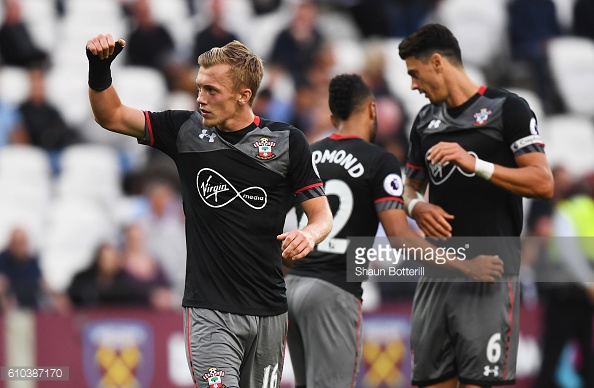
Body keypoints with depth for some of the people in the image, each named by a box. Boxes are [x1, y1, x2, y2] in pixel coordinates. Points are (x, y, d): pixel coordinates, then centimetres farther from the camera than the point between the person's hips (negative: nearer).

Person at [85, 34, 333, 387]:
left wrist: (308, 235, -20)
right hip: (210, 309, -1)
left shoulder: (287, 141, 1)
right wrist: (99, 69, -11)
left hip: (270, 311, 1)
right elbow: (111, 116, 7)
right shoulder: (187, 131, 3)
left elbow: (322, 215, 3)